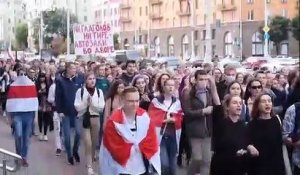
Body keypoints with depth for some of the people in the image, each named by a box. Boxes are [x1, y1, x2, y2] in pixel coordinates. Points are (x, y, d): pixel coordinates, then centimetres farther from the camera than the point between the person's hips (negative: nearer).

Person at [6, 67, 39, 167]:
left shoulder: (32, 85, 4)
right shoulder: (13, 86, -1)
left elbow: (35, 99, 6)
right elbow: (10, 101, -1)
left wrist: (35, 113, 2)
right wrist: (10, 114, -3)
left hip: (29, 113, 2)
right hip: (17, 114, -2)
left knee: (27, 136, 6)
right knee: (18, 135, -14)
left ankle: (24, 157, 17)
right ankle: (18, 154, 8)